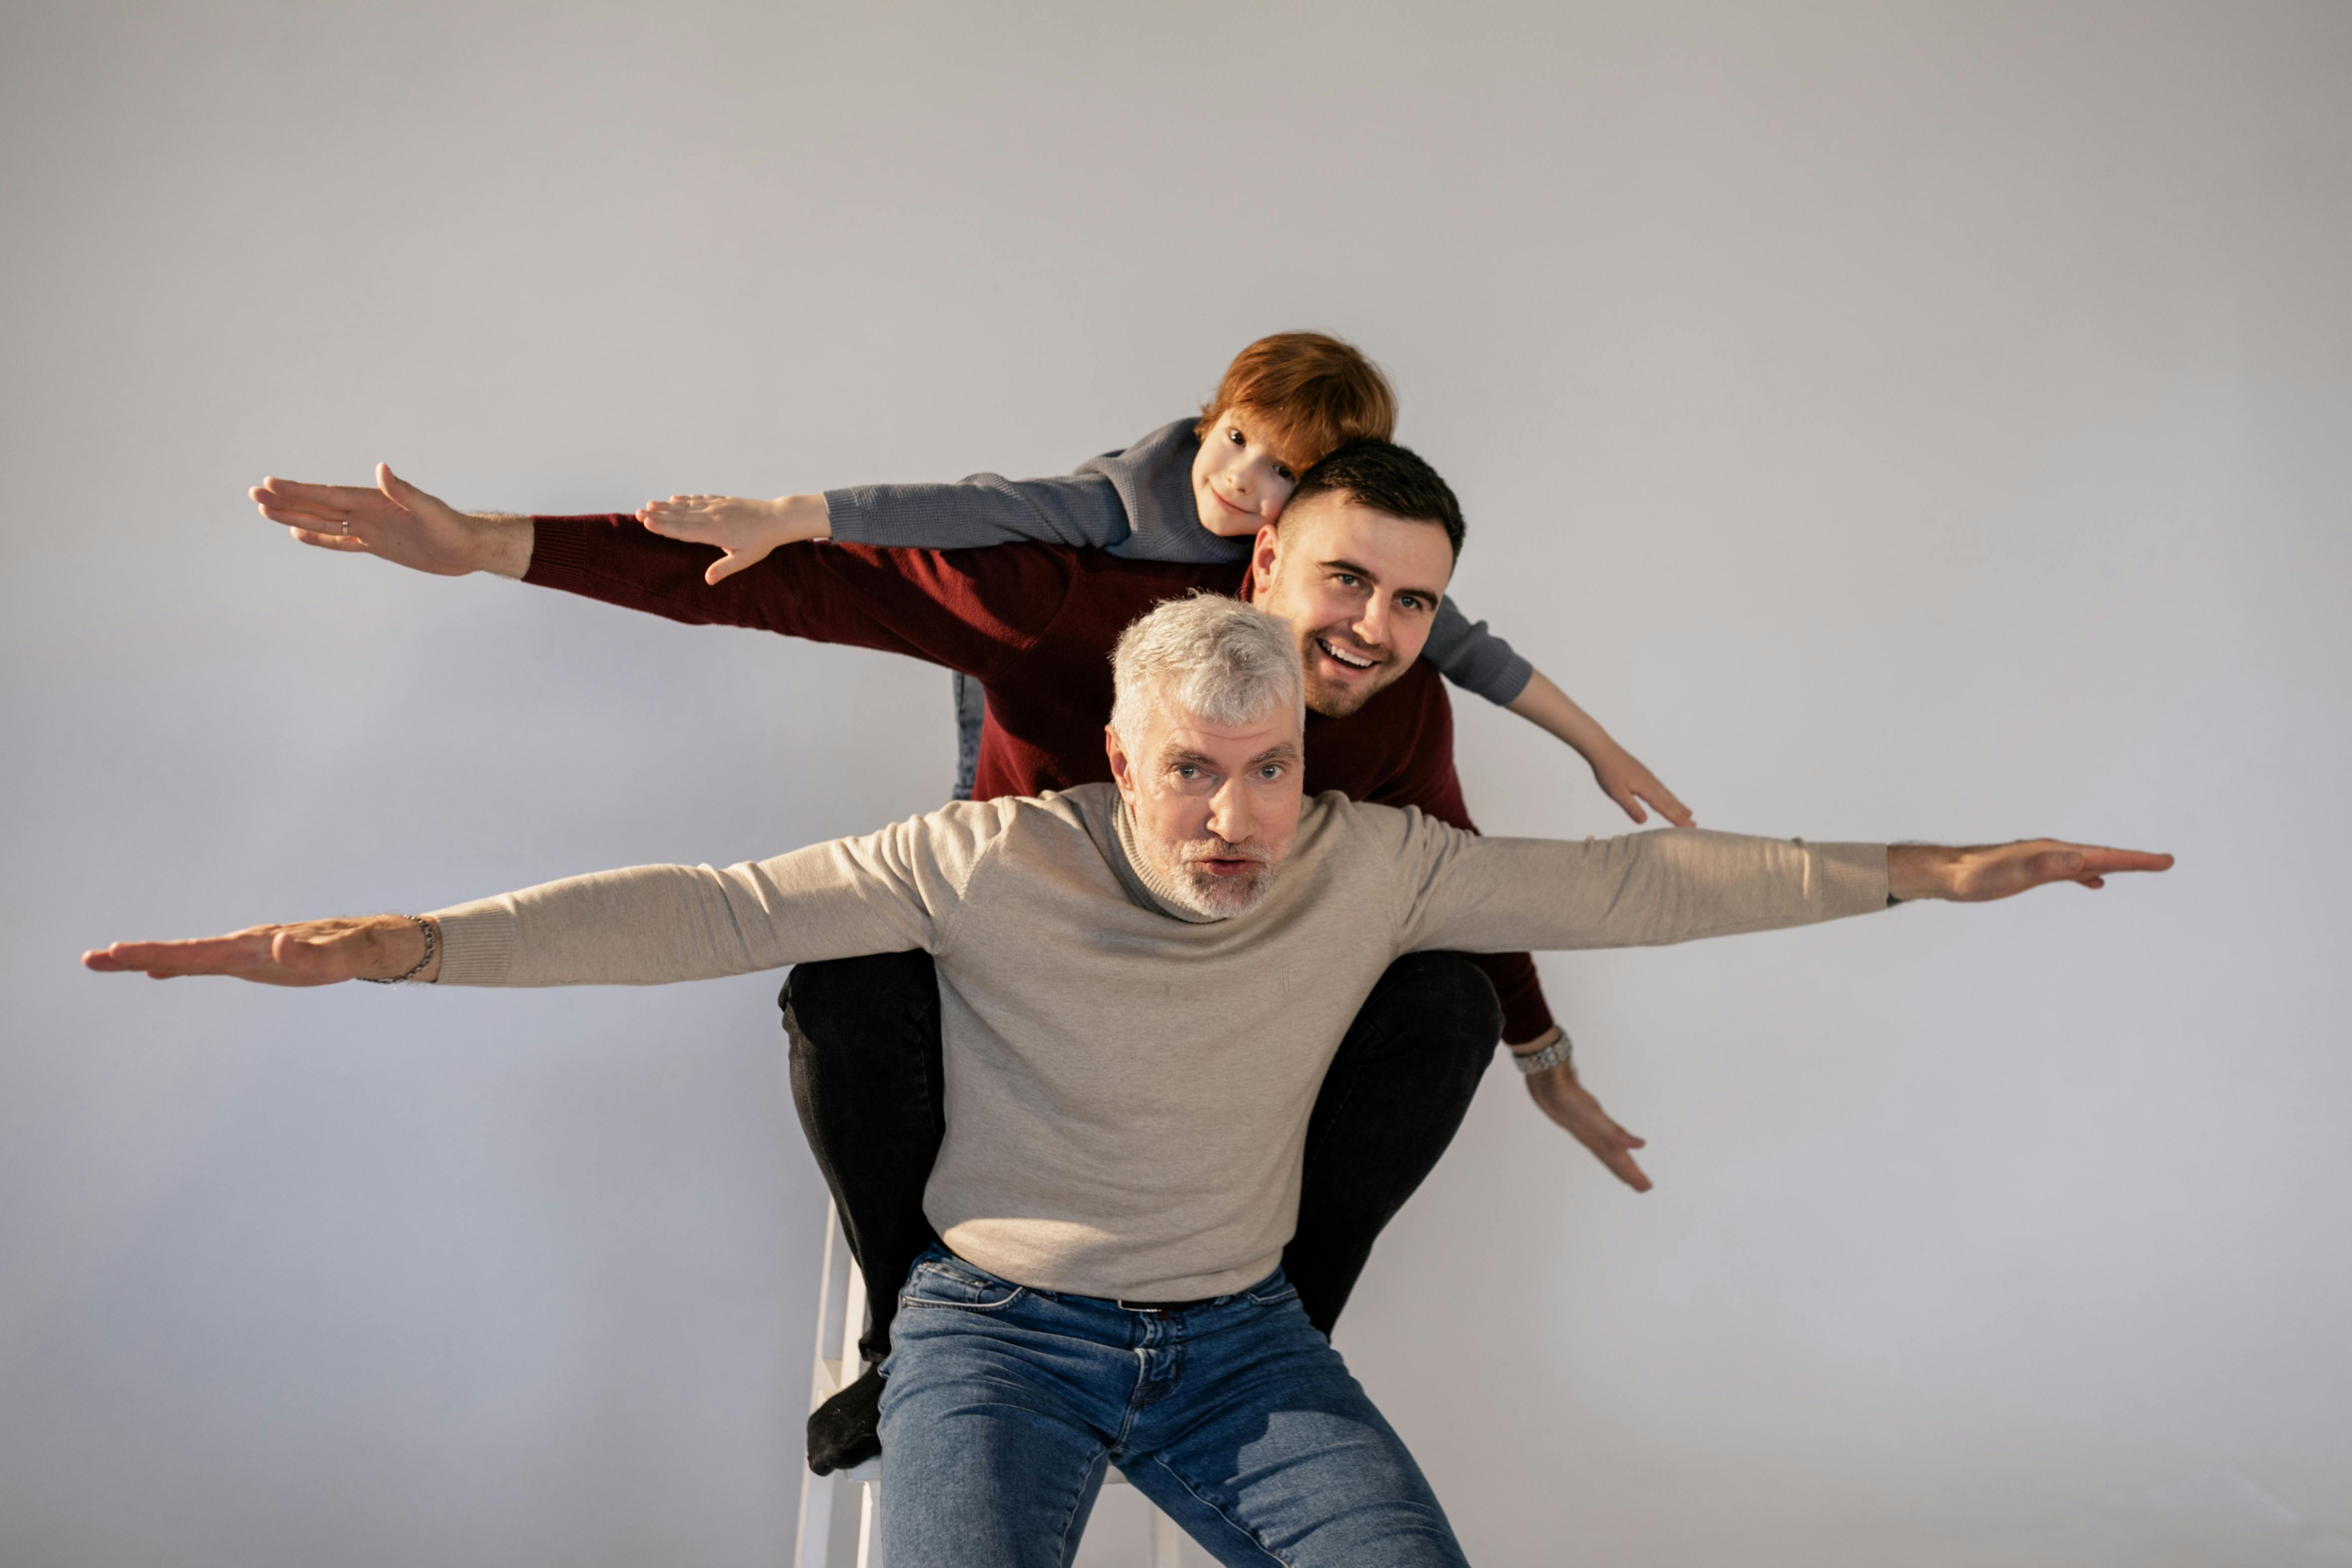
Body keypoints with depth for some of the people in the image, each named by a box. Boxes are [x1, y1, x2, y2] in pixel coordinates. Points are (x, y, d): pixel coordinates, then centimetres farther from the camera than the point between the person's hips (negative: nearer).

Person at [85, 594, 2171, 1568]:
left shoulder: (1369, 865, -8)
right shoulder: (995, 863, -16)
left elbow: (1622, 885, -3)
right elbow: (715, 910, -18)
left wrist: (1914, 871, -3)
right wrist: (414, 941, -28)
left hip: (1237, 1339, 3)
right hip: (1001, 1328, -2)